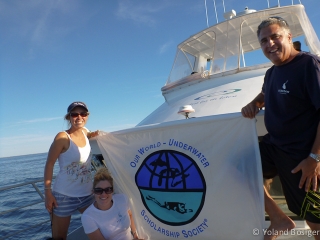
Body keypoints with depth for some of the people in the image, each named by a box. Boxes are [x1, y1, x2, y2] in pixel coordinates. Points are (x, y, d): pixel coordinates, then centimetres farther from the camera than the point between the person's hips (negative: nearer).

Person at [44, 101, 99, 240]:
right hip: (64, 196, -5)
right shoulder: (63, 137, -15)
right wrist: (47, 192, -14)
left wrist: (94, 134, 5)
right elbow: (49, 164, -11)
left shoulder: (85, 132, 2)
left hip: (87, 194, 6)